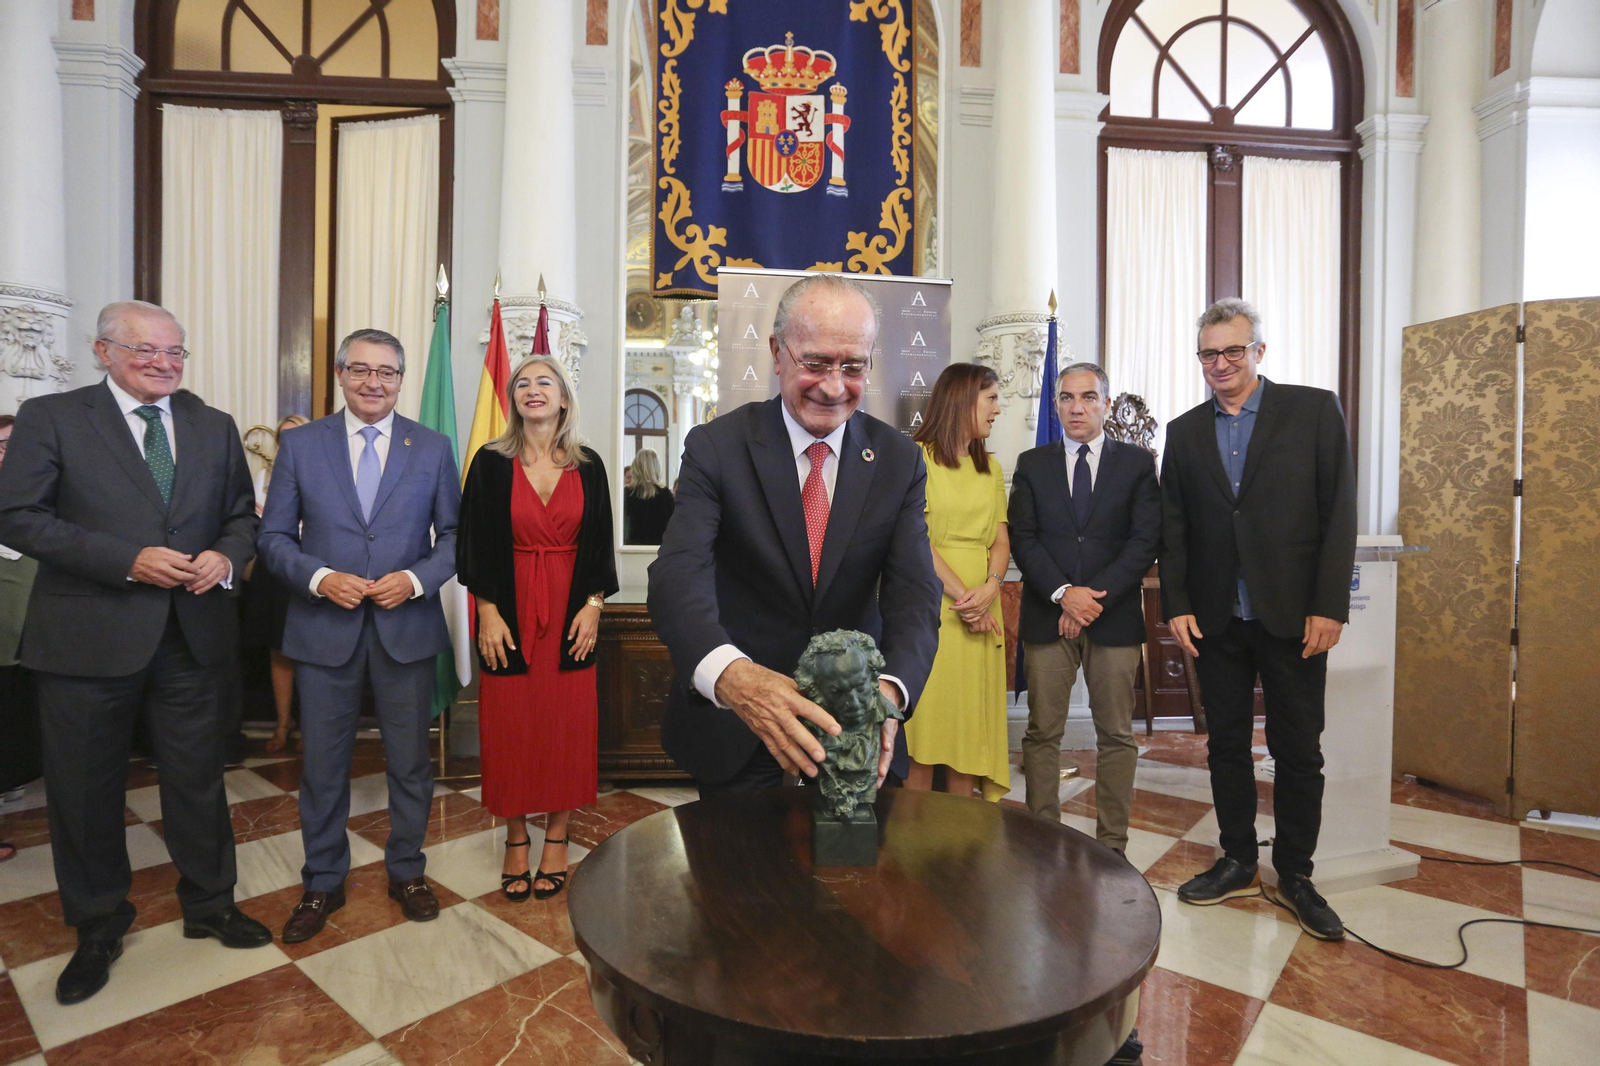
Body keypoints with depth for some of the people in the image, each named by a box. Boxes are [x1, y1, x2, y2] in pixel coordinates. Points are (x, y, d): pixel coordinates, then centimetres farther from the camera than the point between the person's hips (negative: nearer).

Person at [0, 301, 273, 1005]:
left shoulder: (215, 427, 9)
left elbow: (241, 515, 13)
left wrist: (227, 556, -9)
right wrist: (128, 560, -19)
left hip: (191, 634, 3)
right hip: (87, 637, -2)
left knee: (198, 779, 13)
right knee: (86, 789, 12)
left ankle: (210, 906, 32)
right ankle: (98, 928, 33)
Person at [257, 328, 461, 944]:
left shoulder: (433, 448, 2)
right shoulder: (300, 446, 3)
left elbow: (454, 535, 3)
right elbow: (274, 536, 3)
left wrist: (416, 578, -14)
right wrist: (319, 578, -14)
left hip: (407, 627, 0)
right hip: (324, 630, 0)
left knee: (410, 762, 11)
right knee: (323, 765, 12)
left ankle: (407, 873, 32)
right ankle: (323, 884, 32)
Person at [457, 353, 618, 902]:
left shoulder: (587, 466, 4)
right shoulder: (491, 462, 0)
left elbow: (600, 543, 5)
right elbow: (474, 542, -2)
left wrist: (593, 605, -4)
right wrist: (487, 613, -8)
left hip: (571, 609, 1)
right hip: (510, 611, -1)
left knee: (567, 722, 6)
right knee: (510, 723, 6)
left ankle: (557, 837, 22)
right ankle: (516, 840, 23)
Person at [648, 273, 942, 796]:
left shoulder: (900, 461, -7)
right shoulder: (715, 447, -14)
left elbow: (915, 593, -16)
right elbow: (678, 575, -27)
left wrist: (889, 689, -37)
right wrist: (731, 675, -48)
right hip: (734, 728, -2)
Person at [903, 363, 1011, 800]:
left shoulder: (991, 467, 18)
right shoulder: (917, 457, -2)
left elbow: (1000, 540, 9)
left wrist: (991, 588, -10)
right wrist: (961, 596, -14)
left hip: (981, 611, 6)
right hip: (930, 604, -6)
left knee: (971, 719, 8)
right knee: (924, 720, -1)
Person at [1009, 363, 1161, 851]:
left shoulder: (1137, 462, 7)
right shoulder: (1032, 464, 10)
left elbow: (1145, 541, -1)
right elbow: (1022, 537, 1)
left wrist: (1095, 597, -11)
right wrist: (1063, 593, -12)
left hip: (1115, 617, 0)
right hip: (1047, 615, 1)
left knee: (1116, 734, 7)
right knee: (1042, 733, 3)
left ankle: (1112, 844, 19)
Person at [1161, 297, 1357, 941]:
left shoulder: (1314, 410, 0)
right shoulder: (1184, 431, 9)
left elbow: (1340, 512, -4)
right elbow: (1173, 528, 7)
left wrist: (1329, 605, -11)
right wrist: (1176, 606, 0)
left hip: (1293, 615, -2)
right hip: (1215, 618, 3)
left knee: (1297, 750, 7)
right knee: (1226, 743, 12)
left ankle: (1294, 875, 24)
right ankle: (1238, 863, 27)